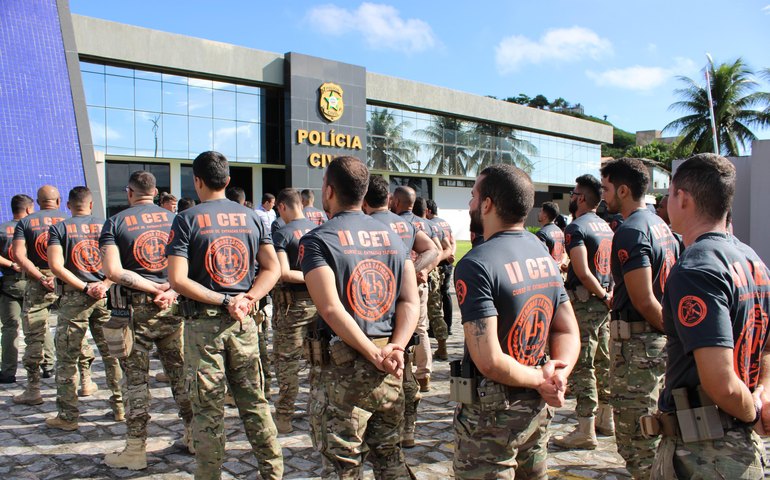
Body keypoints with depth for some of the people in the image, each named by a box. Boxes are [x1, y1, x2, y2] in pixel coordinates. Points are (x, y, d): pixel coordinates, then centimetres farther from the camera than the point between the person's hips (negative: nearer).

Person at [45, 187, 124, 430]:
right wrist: (104, 285, -12)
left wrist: (85, 288, -12)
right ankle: (120, 407, 17)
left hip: (73, 298, -2)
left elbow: (56, 266, -11)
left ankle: (67, 416, 8)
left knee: (66, 359, 6)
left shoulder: (59, 228, 0)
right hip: (105, 298, 3)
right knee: (112, 354, 11)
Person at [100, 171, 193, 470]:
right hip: (173, 308, 3)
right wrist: (170, 291, -11)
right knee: (180, 373, 13)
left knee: (135, 379, 6)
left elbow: (113, 271, -14)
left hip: (133, 310, -3)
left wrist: (155, 288, -13)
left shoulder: (115, 223, -3)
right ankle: (193, 435, 23)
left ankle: (135, 450, 12)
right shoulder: (175, 219, 5)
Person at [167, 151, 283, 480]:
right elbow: (273, 268, 4)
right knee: (254, 402, 13)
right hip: (244, 322, 4)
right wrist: (247, 300, -5)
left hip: (203, 323, -3)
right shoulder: (251, 217, 6)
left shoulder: (187, 219, -6)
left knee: (208, 409, 6)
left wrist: (223, 301, -13)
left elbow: (177, 280, -14)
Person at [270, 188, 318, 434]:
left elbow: (283, 273, -19)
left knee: (286, 360, 3)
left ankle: (283, 418, 8)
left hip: (294, 303, -6)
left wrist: (309, 278, -11)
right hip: (319, 300, 6)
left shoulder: (282, 234, -11)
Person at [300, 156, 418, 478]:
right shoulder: (392, 237, 9)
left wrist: (377, 356, -15)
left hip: (343, 369, -5)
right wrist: (395, 348, -9)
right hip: (389, 373, 5)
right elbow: (410, 300, 1)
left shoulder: (316, 241, -7)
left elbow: (331, 309, -18)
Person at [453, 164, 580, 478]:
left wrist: (540, 379, -11)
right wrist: (559, 374, -10)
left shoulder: (476, 264, -21)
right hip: (536, 407, 7)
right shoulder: (544, 254, 4)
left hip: (490, 411, -7)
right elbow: (569, 332, 7)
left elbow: (489, 360, -26)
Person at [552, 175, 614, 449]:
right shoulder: (605, 227, 14)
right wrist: (609, 295, 9)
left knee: (582, 367, -4)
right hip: (603, 302, 9)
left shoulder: (576, 228, -14)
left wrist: (603, 295, -11)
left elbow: (583, 273, -22)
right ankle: (606, 420, 27)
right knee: (603, 363, 16)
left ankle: (586, 431, 1)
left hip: (585, 303, -9)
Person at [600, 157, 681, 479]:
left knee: (635, 440, -1)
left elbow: (644, 301, -20)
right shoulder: (660, 225, 13)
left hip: (636, 343, -10)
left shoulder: (630, 232, -17)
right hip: (662, 342, 10)